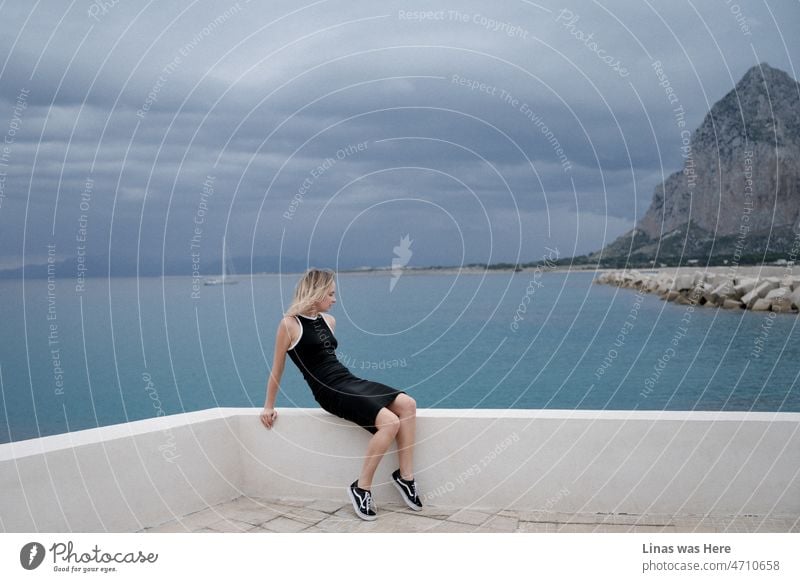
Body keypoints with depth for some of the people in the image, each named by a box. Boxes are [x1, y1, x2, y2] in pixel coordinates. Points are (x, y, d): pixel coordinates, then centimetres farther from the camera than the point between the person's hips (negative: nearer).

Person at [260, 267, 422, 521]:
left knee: (407, 404, -14)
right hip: (330, 391, -7)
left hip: (349, 381, 8)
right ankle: (361, 488, -11)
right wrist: (269, 406, 10)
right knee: (389, 421, -25)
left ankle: (405, 475, -4)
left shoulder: (329, 320, 15)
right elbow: (277, 369, 3)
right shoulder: (290, 324, -5)